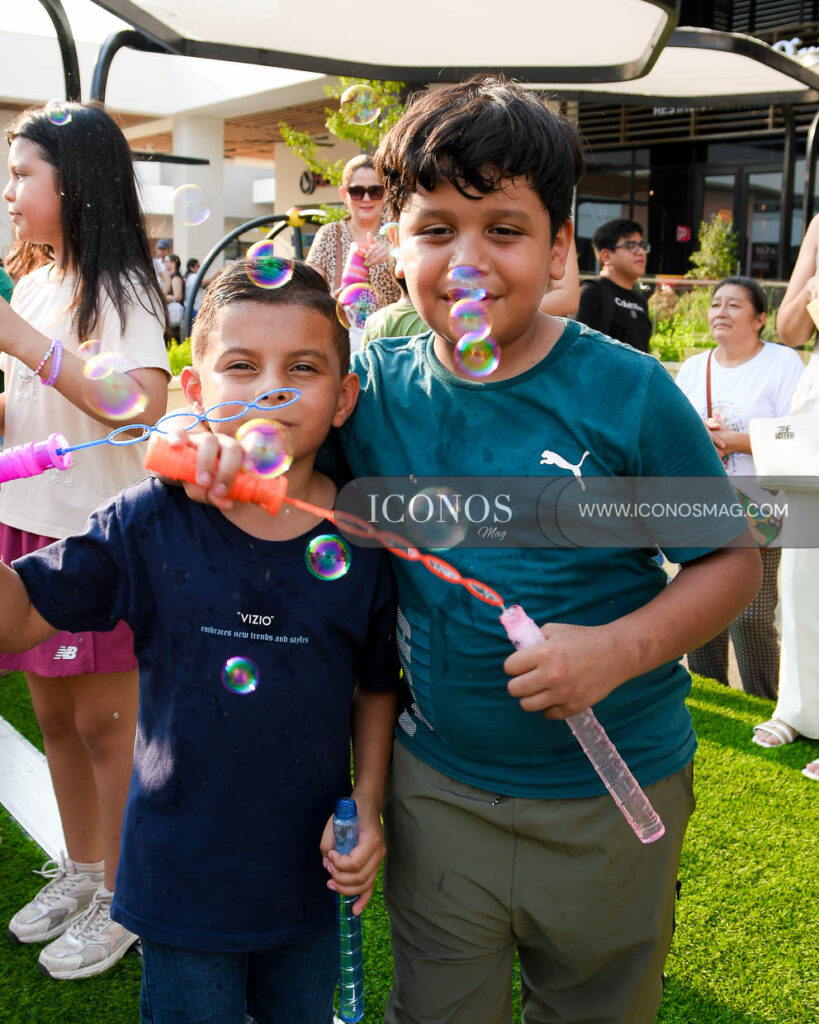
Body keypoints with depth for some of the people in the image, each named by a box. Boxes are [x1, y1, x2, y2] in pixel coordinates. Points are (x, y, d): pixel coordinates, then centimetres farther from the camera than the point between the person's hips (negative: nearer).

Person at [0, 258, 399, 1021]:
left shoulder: (361, 538, -10)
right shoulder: (149, 523, -13)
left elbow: (375, 686, 2)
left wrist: (367, 805, -6)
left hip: (308, 876, 2)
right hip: (182, 877, -1)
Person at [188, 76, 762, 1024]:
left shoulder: (626, 393, -16)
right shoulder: (374, 384, -7)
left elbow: (731, 561, -8)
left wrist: (619, 649, -24)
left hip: (611, 800, -1)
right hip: (437, 785, 2)